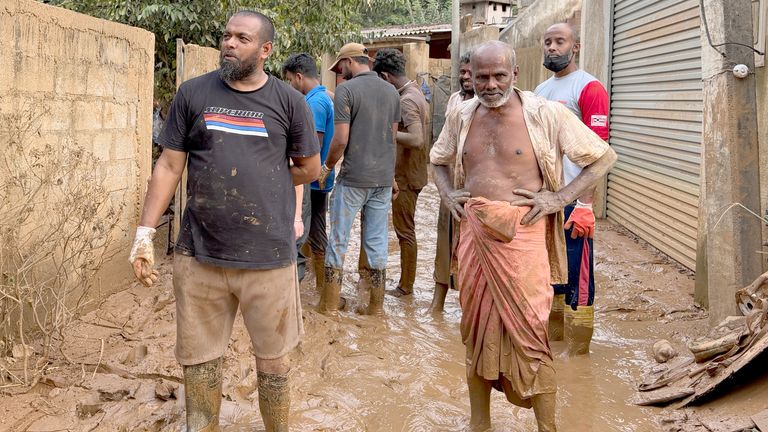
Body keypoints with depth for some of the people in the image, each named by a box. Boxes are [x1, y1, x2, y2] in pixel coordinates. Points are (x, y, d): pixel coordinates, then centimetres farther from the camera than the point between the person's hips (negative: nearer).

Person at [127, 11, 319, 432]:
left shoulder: (288, 101, 0)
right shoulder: (192, 93, 3)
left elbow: (309, 168, 10)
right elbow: (169, 166, 4)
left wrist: (261, 183, 9)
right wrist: (144, 232, -2)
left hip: (268, 255, -1)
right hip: (197, 254, 1)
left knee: (273, 361, 12)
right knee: (199, 360, 12)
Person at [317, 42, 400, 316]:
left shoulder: (346, 90, -10)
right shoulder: (392, 92, 8)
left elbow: (341, 139, -14)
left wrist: (327, 167, 2)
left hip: (353, 178, -5)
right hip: (384, 178, 5)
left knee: (338, 239, 7)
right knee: (377, 242, 10)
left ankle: (331, 303, 14)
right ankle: (376, 305, 16)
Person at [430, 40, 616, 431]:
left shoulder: (546, 115, -7)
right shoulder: (461, 116, 7)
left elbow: (604, 157, -2)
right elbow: (438, 159, 26)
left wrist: (558, 198, -10)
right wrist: (447, 193, 7)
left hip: (522, 237, -4)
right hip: (475, 235, 5)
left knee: (529, 333, 0)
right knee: (476, 327, 13)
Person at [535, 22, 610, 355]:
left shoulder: (589, 88, -8)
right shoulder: (540, 91, 16)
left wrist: (585, 204, -20)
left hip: (572, 199, -8)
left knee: (576, 276, -1)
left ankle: (576, 352, 10)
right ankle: (551, 339, 30)